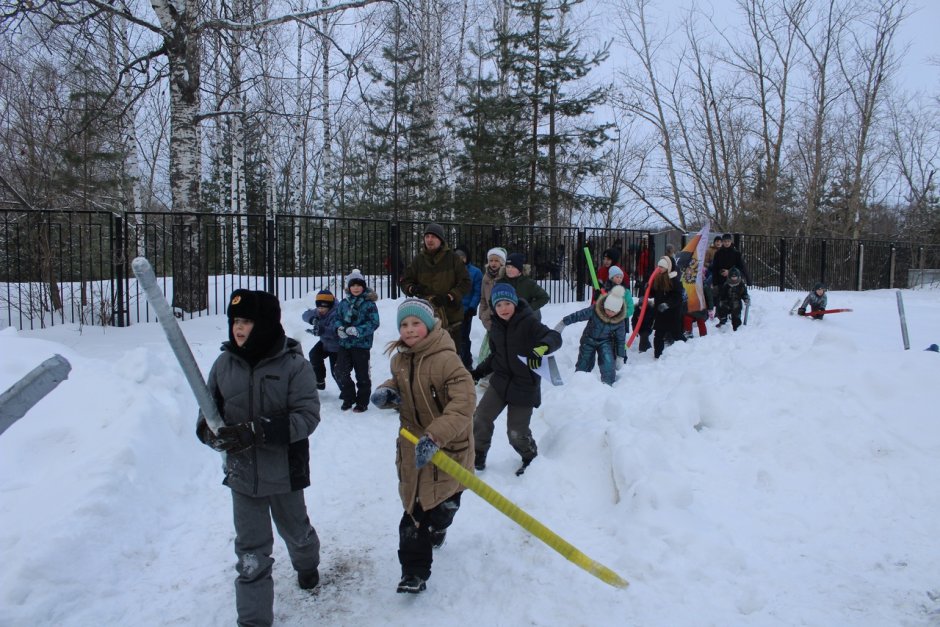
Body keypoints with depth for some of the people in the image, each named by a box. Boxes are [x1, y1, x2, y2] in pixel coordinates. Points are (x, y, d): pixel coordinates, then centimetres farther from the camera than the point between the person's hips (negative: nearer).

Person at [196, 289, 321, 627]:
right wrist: (210, 431, -19)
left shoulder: (294, 364, -17)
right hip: (242, 471, 2)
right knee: (250, 550, 7)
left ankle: (307, 564, 56)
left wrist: (257, 431, -31)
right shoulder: (225, 363, -5)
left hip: (284, 470, -2)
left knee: (296, 531, 23)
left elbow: (307, 416, -21)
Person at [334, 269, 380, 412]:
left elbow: (374, 323, -12)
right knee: (341, 372, 4)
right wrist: (339, 328, -9)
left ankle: (362, 402, 19)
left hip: (361, 344, -4)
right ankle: (348, 397, 24)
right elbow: (337, 318, 13)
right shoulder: (344, 303, 7)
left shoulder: (369, 303, -7)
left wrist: (358, 330, -23)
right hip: (344, 343, 5)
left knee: (362, 374, 5)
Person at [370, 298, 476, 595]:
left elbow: (463, 404, -34)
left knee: (445, 503, 19)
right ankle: (413, 571, 15)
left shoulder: (446, 360, -26)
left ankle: (438, 525, 53)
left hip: (449, 446, -4)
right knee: (414, 509, 3)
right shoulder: (399, 360, -2)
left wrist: (435, 437, -44)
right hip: (413, 444, 4)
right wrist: (386, 393, -6)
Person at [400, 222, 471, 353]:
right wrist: (412, 288, -12)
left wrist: (450, 297, -19)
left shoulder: (452, 257, -4)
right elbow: (405, 281, 12)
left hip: (451, 315, -2)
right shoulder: (418, 259, 3)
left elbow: (466, 283, -5)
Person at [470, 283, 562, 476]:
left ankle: (530, 457, 32)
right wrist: (479, 372, 12)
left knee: (516, 432, 2)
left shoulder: (528, 323, -16)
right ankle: (478, 456, 21)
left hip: (524, 386, -5)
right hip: (500, 381, 5)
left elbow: (555, 337, -28)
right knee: (480, 418, -1)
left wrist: (541, 348, -48)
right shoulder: (496, 327, 3)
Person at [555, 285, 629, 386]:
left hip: (605, 342, 0)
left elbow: (621, 339, -9)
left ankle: (608, 384, -6)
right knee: (583, 365, 9)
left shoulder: (619, 320, -21)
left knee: (608, 364, -22)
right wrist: (563, 323, -18)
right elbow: (577, 315, -20)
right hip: (588, 339, 0)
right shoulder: (594, 310, -29)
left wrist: (620, 357, -5)